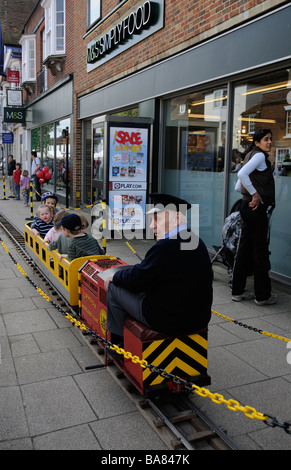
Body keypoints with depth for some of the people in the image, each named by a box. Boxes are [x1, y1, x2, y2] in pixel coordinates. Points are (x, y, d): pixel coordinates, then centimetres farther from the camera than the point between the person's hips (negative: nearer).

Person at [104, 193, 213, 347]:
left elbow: (136, 280, -15)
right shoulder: (197, 242, 4)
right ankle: (116, 340, 38)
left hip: (170, 323, -9)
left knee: (113, 287, 7)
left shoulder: (166, 246, -25)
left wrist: (115, 276, 5)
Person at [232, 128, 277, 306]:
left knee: (245, 249, 11)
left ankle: (238, 291, 18)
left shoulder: (252, 156, 20)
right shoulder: (259, 155, -8)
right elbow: (242, 174, -26)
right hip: (257, 209, -9)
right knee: (260, 251, -2)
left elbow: (238, 187, 19)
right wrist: (255, 194, -19)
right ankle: (263, 295, 8)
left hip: (248, 207, 9)